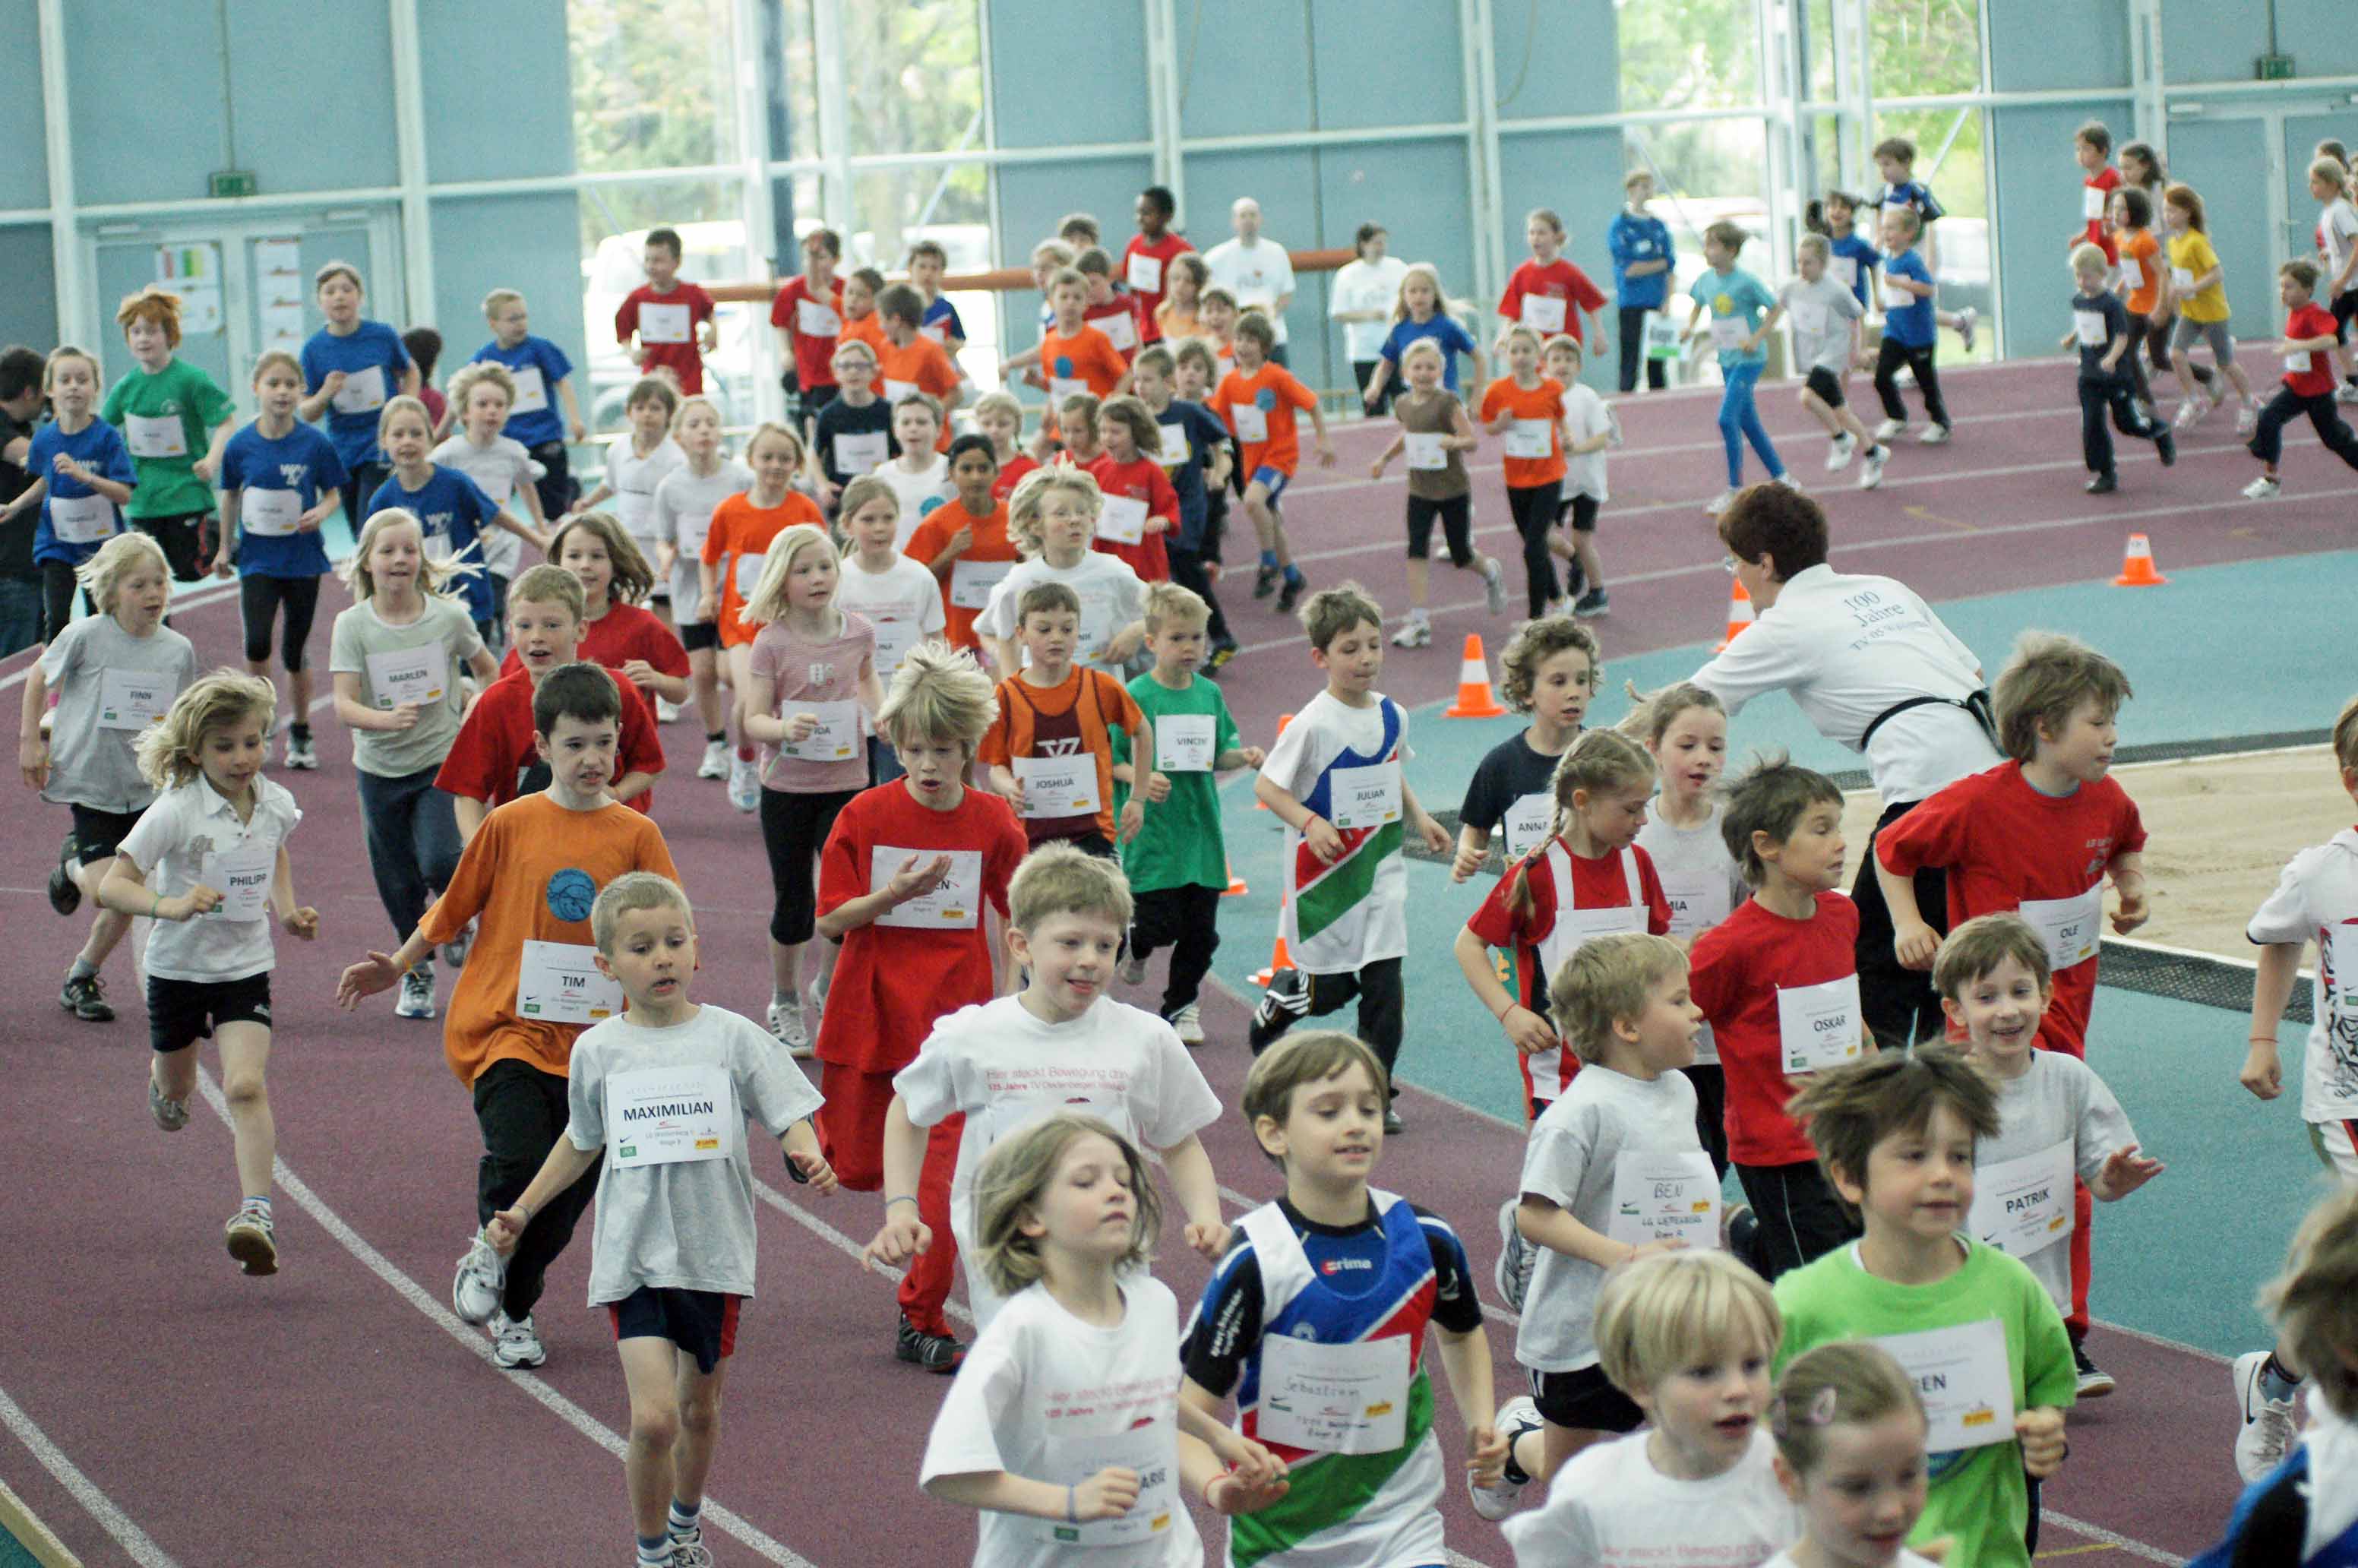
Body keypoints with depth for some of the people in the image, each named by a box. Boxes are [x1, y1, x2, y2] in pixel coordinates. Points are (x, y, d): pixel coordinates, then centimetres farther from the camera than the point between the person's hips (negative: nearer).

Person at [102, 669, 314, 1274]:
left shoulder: (276, 804, -5)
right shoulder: (175, 811, -20)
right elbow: (112, 885, -24)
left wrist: (287, 910, 5)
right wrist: (169, 906, -41)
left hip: (246, 968, 1)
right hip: (177, 967, -1)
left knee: (245, 1085, -20)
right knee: (176, 1096, 21)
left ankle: (255, 1212, -25)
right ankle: (163, 1081, 59)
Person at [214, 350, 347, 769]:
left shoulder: (315, 444, -7)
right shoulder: (240, 446, -4)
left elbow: (333, 494, 3)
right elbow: (230, 496, 11)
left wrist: (320, 512, -19)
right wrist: (224, 548, 16)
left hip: (302, 559, 0)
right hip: (257, 558, 0)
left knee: (295, 651, 7)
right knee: (257, 643, -17)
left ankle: (300, 733, 25)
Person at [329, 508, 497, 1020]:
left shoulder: (449, 617, -7)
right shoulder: (353, 624, -8)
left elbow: (488, 671, 11)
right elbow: (344, 704, -16)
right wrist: (386, 719, -34)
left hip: (442, 761, -1)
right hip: (380, 767, 1)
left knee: (439, 862, -21)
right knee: (398, 883, 8)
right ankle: (416, 973, 30)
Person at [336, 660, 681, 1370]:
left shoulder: (636, 837, 2)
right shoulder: (510, 826, 0)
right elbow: (455, 908, 12)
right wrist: (397, 967, 12)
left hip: (593, 1041, 2)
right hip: (509, 1026, -2)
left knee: (569, 1188, 6)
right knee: (517, 1157, -22)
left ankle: (514, 1309, 29)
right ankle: (488, 1249, 10)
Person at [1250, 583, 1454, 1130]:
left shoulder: (1392, 715, 4)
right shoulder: (1314, 724, -15)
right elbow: (1266, 784, -12)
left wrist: (1419, 819, 9)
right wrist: (1310, 823, -24)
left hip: (1380, 868, 4)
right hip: (1324, 873, -4)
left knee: (1384, 984, -3)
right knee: (1329, 989, 4)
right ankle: (1274, 1006, 38)